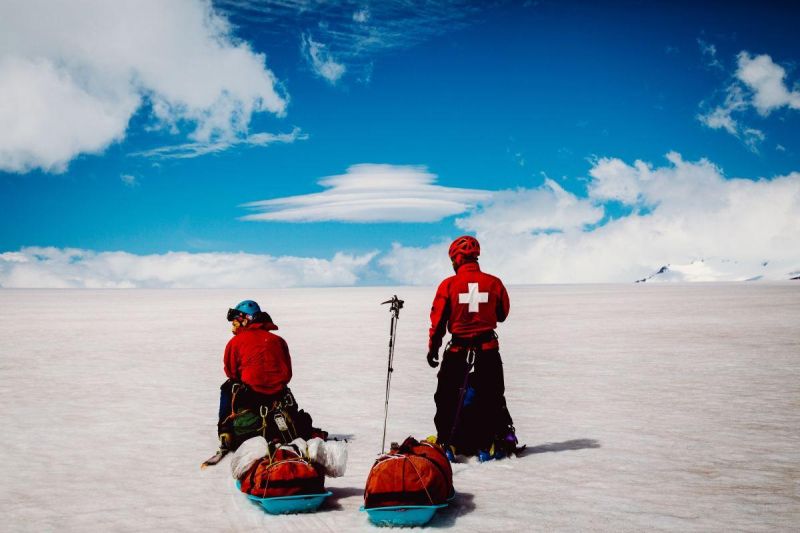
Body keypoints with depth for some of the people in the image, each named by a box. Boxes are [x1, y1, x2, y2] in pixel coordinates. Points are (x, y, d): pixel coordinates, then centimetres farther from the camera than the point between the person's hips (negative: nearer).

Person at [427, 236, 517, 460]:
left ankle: (446, 442, 7)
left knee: (447, 397, 11)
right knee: (492, 397, 16)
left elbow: (438, 320, -6)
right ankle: (504, 437, 16)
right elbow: (502, 314, 8)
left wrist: (433, 348, 4)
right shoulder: (493, 283, -5)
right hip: (488, 349, 2)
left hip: (457, 350, -2)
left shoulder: (448, 285, -10)